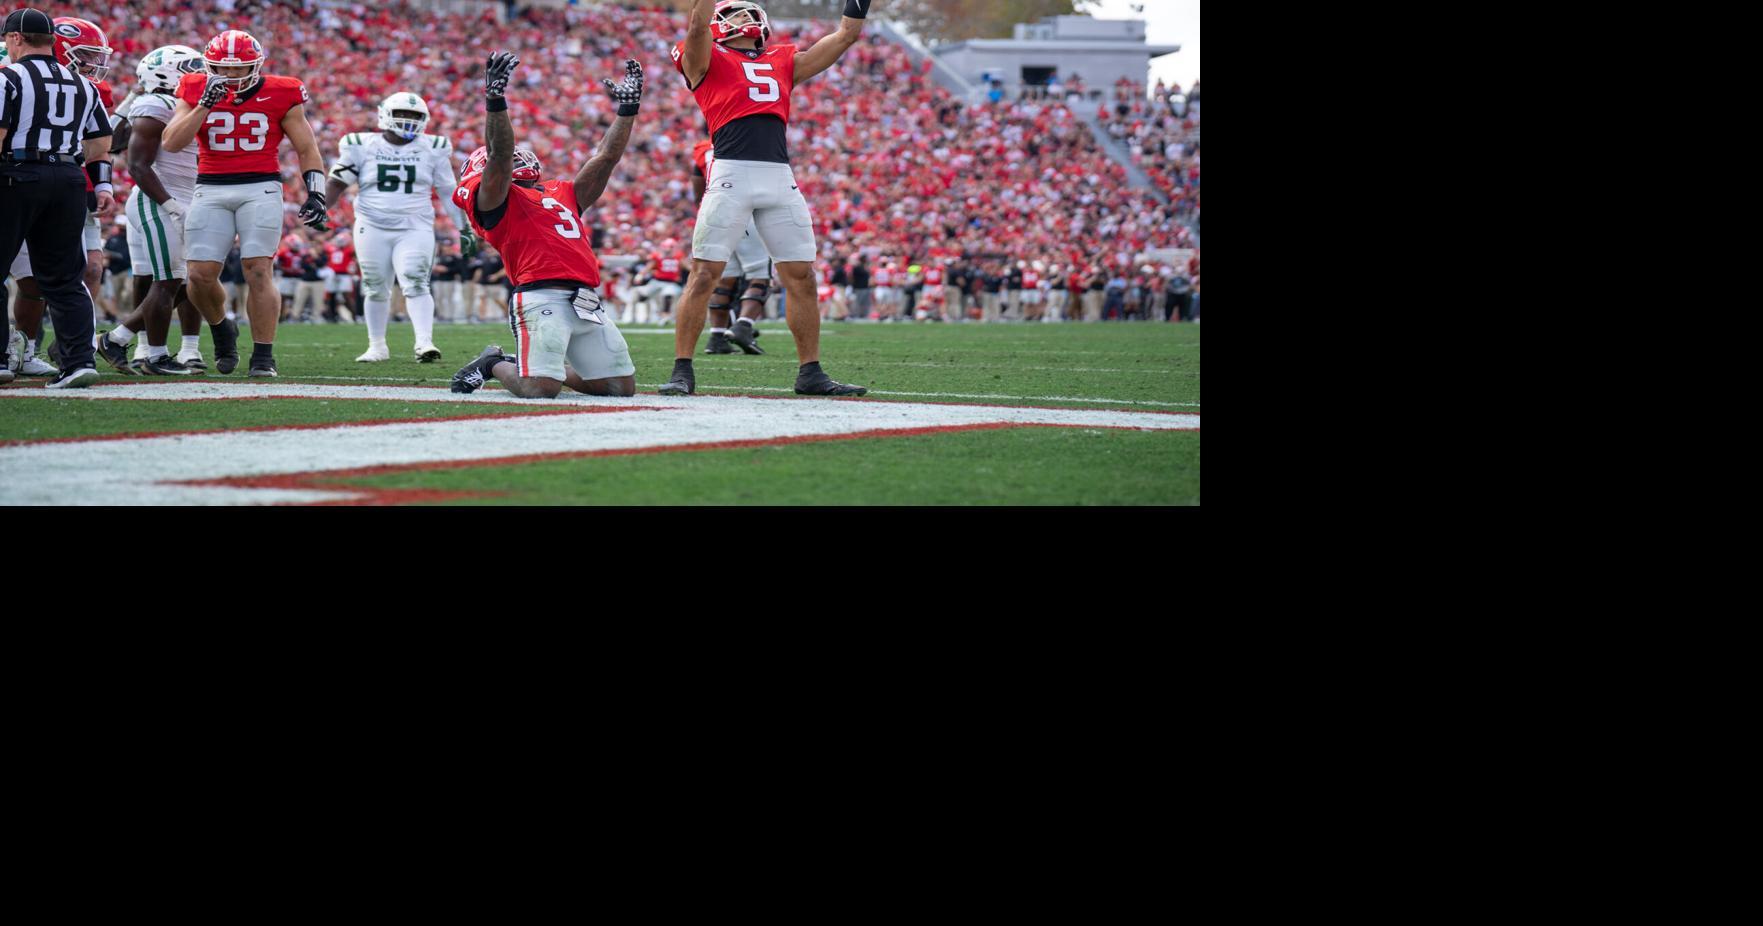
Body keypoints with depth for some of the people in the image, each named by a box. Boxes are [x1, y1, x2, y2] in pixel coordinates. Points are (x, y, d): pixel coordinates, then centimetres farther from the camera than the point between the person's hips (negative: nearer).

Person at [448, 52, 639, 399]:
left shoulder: (562, 194, 29)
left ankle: (532, 364, 24)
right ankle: (493, 364, 13)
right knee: (539, 389, -23)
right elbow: (499, 154, -10)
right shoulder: (495, 198, 7)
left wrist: (627, 107, 30)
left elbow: (605, 159, 32)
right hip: (542, 296, -8)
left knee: (622, 386, 6)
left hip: (587, 303, 8)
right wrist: (495, 99, -23)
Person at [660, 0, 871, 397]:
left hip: (780, 177, 5)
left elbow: (846, 36, 27)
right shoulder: (706, 60, 12)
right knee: (704, 274, -7)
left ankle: (810, 372, 12)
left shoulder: (783, 62, 25)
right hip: (732, 171, -5)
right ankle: (682, 371, -3)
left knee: (801, 275, 4)